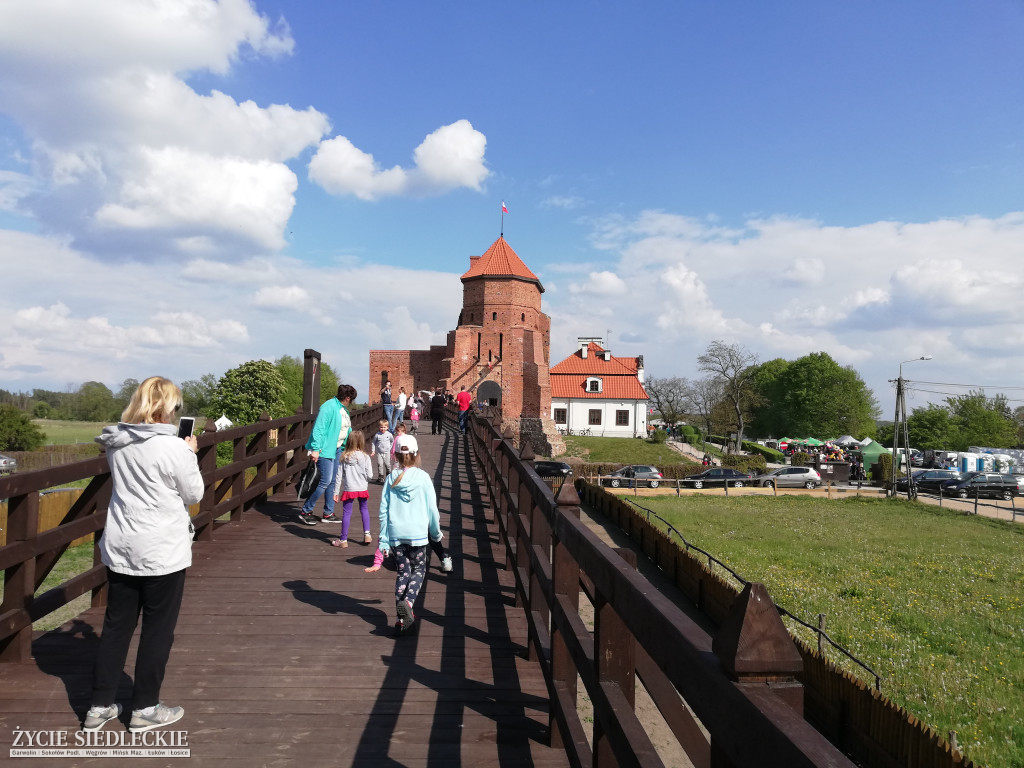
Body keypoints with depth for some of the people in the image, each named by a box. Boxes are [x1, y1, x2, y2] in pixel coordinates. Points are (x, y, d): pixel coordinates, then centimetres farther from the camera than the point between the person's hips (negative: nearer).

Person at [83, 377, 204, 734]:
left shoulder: (116, 444, 2)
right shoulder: (173, 448, -18)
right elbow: (193, 495, -6)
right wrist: (190, 454, 5)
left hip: (120, 547, 6)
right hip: (162, 550, -6)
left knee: (116, 624, 16)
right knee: (158, 628, 8)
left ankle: (99, 706, 25)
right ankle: (145, 708, 18)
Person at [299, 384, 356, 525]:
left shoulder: (343, 409, 13)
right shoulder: (329, 407, -17)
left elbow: (348, 429, 27)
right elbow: (319, 428, -22)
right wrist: (315, 449, -28)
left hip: (337, 449, 10)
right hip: (326, 449, -10)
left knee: (333, 481, 12)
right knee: (326, 481, -10)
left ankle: (328, 513, 21)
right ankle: (305, 511, 2)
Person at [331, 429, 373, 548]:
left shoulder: (343, 457, -6)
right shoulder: (365, 457, -9)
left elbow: (339, 476, -4)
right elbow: (369, 475, -9)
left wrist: (336, 492, 1)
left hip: (348, 489, -1)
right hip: (362, 488, 1)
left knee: (346, 513, 5)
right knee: (364, 509, 20)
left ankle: (343, 539, 10)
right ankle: (367, 534, 18)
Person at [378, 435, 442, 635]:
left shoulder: (391, 478, 0)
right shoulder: (423, 477, -6)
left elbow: (383, 510, 1)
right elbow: (432, 508, -2)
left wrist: (383, 540, 7)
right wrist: (436, 532, 13)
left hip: (395, 534, 2)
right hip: (417, 533, -2)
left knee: (403, 573, 12)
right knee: (419, 570, 12)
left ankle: (402, 619, 10)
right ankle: (407, 602, -14)